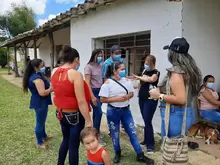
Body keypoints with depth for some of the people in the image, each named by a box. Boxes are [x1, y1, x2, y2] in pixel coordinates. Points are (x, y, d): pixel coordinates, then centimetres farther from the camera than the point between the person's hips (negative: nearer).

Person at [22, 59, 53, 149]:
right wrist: (52, 88, -15)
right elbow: (42, 93, -28)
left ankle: (44, 136, 42)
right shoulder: (37, 77, -24)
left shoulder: (33, 75, 8)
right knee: (40, 122, 3)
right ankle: (40, 143, 18)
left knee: (41, 121, 24)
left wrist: (50, 87, 8)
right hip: (40, 103, -11)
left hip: (38, 102, 11)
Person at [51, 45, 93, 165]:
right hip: (75, 115, -7)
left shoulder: (54, 72, 0)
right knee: (74, 144, 10)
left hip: (61, 113, 8)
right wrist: (88, 120, -20)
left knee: (66, 140, 27)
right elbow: (81, 101, -24)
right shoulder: (75, 74, -22)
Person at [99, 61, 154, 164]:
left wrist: (127, 97, -13)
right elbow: (102, 99, -15)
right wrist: (117, 99, -22)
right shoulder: (108, 83, -14)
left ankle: (140, 155, 20)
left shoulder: (126, 80, 1)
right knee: (115, 134, 12)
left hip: (126, 110, 4)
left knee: (132, 132, 8)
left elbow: (131, 93, 9)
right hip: (113, 111, -4)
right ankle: (117, 153, 35)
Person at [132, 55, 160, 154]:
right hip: (142, 98, 7)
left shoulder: (156, 73, -11)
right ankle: (146, 140, 28)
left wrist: (138, 77, -21)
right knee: (145, 121, 14)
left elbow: (151, 79, -33)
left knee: (148, 122, -7)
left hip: (151, 100, -6)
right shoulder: (144, 71, 10)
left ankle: (150, 145, 3)